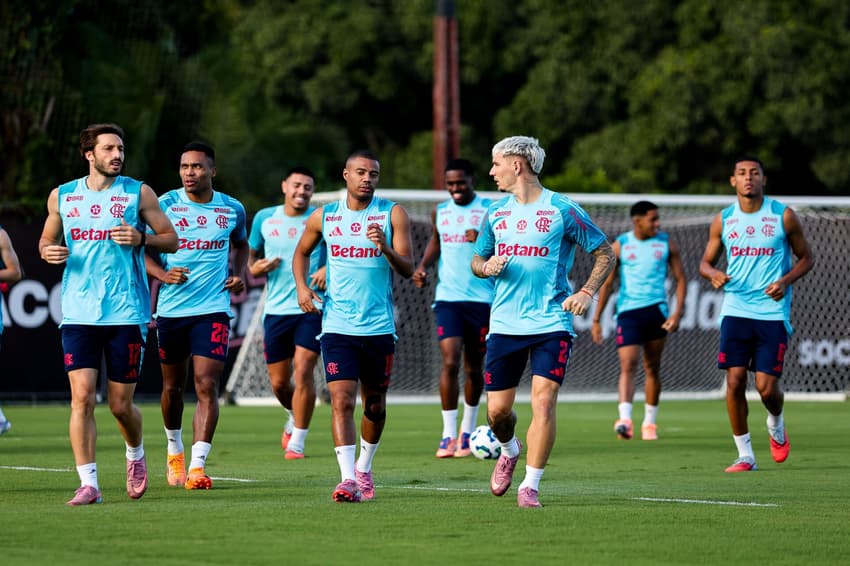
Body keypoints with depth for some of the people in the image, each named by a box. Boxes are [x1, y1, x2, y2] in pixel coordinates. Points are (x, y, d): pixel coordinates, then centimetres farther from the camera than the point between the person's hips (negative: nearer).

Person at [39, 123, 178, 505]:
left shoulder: (138, 193, 2)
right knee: (82, 396, -11)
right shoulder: (61, 196, 8)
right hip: (78, 313, 1)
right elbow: (48, 238, 20)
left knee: (121, 405, 3)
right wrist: (48, 251, -3)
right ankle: (88, 483, -8)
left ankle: (135, 455, 34)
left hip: (127, 313, -1)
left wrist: (141, 239, -14)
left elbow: (171, 240, 5)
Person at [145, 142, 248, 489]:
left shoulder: (233, 209, 4)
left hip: (213, 310, 0)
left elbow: (241, 244, 24)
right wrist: (163, 274, -20)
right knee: (173, 386, 12)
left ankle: (198, 465, -15)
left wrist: (239, 275, 6)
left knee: (207, 385, -13)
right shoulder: (164, 205, -3)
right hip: (171, 309, 0)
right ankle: (174, 450, 37)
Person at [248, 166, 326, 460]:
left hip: (312, 308, -3)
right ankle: (294, 419, 39)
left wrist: (329, 269, -15)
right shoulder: (264, 218, 8)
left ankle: (297, 441, -5)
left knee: (303, 371, -15)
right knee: (278, 382, 7)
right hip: (276, 310, 3)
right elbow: (251, 254, 20)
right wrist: (254, 268, -3)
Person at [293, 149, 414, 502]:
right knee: (341, 400, -14)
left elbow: (407, 270, -5)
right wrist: (301, 287, 4)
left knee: (375, 405, 12)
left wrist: (385, 248, -24)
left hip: (379, 327, 0)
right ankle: (348, 480, -20)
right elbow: (302, 252, 22)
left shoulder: (392, 214, -1)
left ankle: (364, 468, 34)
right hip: (337, 326, 0)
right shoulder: (323, 217, 4)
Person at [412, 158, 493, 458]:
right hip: (448, 297, 2)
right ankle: (448, 435, -10)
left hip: (481, 298, -2)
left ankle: (467, 431, 26)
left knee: (473, 367, 8)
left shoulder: (490, 211, -2)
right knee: (450, 362, -13)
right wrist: (423, 265, 8)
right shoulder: (440, 212, 9)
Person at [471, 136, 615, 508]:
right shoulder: (496, 212, 11)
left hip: (551, 325, -4)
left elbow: (604, 253, 3)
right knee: (497, 410, 5)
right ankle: (509, 451, 38)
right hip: (504, 325, 4)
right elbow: (476, 261, 19)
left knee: (543, 401, -15)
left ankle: (530, 486, -7)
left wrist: (587, 292, -12)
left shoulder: (562, 210, -4)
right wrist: (487, 267, -5)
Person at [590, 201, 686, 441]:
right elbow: (606, 284, 8)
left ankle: (649, 422, 18)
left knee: (652, 368, 8)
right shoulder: (620, 245, 3)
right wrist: (596, 320, 6)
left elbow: (680, 279, 8)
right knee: (628, 365, -15)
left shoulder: (666, 243, 6)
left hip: (657, 311, 2)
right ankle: (624, 419, -28)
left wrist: (677, 312, -5)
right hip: (628, 312, -2)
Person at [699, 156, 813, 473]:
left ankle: (776, 424, 29)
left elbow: (806, 258, 8)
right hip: (735, 312, 2)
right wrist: (713, 274, -10)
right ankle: (745, 455, 4)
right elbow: (706, 262, 14)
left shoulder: (783, 216, 0)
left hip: (773, 313, -2)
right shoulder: (723, 220, 6)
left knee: (767, 387, -6)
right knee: (734, 382, -7)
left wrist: (785, 281, -10)